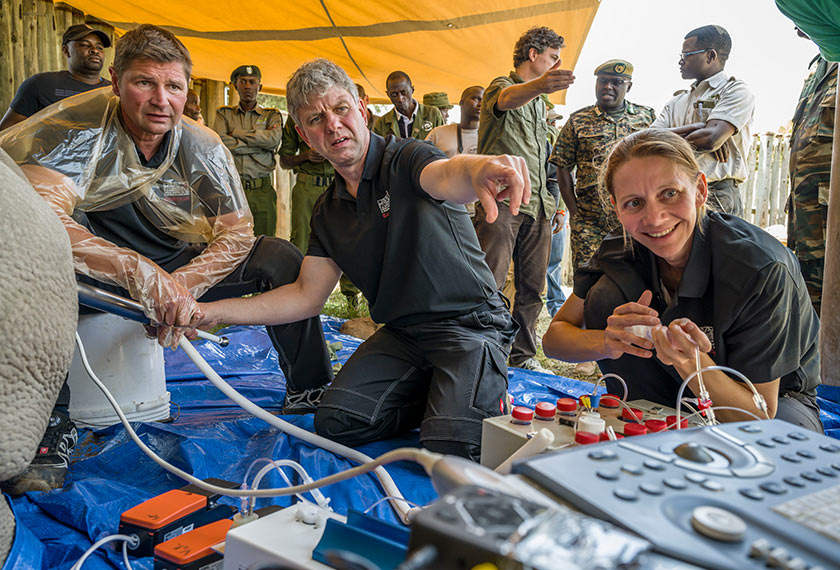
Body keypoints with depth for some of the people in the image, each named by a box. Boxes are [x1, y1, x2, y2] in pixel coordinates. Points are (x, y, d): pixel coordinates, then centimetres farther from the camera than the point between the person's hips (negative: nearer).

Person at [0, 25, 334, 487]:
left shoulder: (203, 148, -9)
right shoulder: (78, 129, -20)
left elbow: (238, 234, -11)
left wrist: (183, 285, -30)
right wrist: (140, 273, -47)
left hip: (181, 272, 3)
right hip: (98, 277, -3)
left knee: (278, 257, -15)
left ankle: (309, 393, -2)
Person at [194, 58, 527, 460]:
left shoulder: (405, 158, -11)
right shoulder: (328, 212, 9)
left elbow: (447, 177, -36)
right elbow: (307, 296, 8)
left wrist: (478, 170, -64)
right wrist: (213, 312, -1)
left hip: (469, 322, -6)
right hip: (403, 334, 6)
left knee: (451, 446, -25)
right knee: (336, 421, -14)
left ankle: (487, 396, 8)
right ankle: (434, 395, 8)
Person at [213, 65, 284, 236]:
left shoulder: (272, 115, 15)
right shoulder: (224, 113, 15)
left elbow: (274, 139, -7)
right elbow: (220, 142, -4)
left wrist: (236, 133, -2)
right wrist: (260, 142, -5)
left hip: (262, 190, 0)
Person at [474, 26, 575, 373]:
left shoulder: (538, 102, 25)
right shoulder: (502, 85, 0)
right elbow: (507, 99, -28)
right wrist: (539, 85, -50)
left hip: (536, 206, 8)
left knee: (532, 287, 9)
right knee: (490, 285, -9)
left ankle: (523, 357, 19)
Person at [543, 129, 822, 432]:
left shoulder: (762, 269, -30)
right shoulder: (623, 249, -18)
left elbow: (759, 413, -26)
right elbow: (553, 337, -13)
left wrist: (691, 362, -45)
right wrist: (607, 343, -35)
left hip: (775, 397, -3)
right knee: (605, 294, -20)